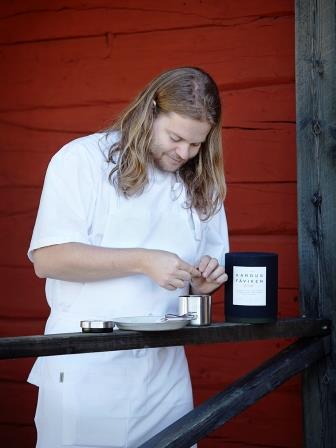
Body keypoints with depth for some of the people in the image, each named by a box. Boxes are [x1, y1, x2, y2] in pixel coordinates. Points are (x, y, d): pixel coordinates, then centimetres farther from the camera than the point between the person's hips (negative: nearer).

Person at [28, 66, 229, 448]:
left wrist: (205, 280, -5)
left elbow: (213, 261, 19)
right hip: (87, 370, -4)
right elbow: (48, 259, -14)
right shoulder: (82, 160, -6)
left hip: (165, 372, 5)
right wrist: (143, 262, -21)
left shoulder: (201, 185, 11)